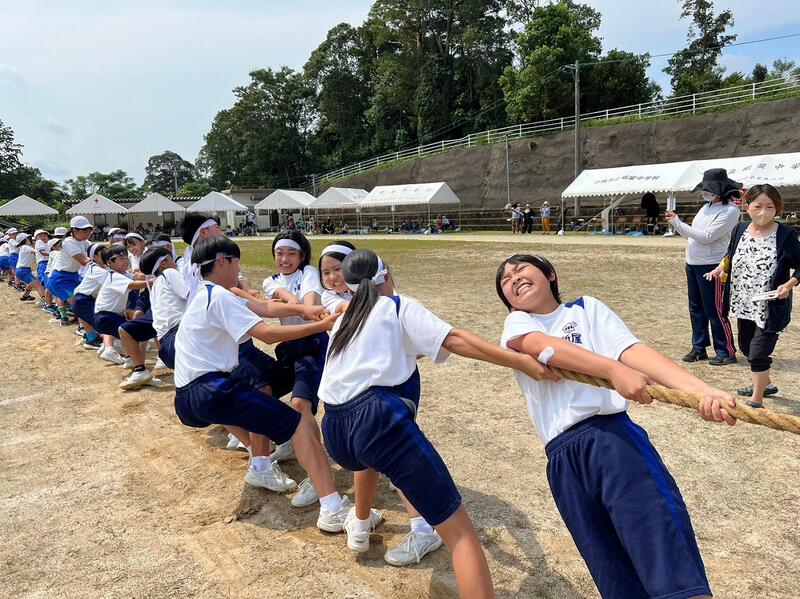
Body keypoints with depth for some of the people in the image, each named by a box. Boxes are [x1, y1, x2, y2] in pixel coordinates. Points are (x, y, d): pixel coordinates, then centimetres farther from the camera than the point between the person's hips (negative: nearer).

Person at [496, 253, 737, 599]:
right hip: (563, 458, 1)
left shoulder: (587, 308, 18)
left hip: (613, 434, -1)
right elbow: (545, 347, -5)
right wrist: (614, 370, -21)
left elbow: (632, 350, 1)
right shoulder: (517, 324, 18)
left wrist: (700, 390, -17)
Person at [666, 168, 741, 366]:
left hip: (712, 266, -9)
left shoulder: (730, 211, -13)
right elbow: (691, 235, 16)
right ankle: (699, 348, 24)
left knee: (714, 311, -3)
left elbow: (706, 236, -22)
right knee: (696, 308, 14)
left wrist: (678, 223, -17)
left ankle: (726, 352, 8)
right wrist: (675, 222, 1)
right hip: (692, 264, 9)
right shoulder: (706, 207, 13)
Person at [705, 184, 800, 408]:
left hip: (770, 307, -6)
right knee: (746, 347, 20)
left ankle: (756, 400, 11)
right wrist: (720, 268, -3)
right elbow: (731, 255, 15)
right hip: (743, 304, 6)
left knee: (758, 353, -7)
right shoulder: (740, 229, 0)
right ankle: (765, 384, 44)